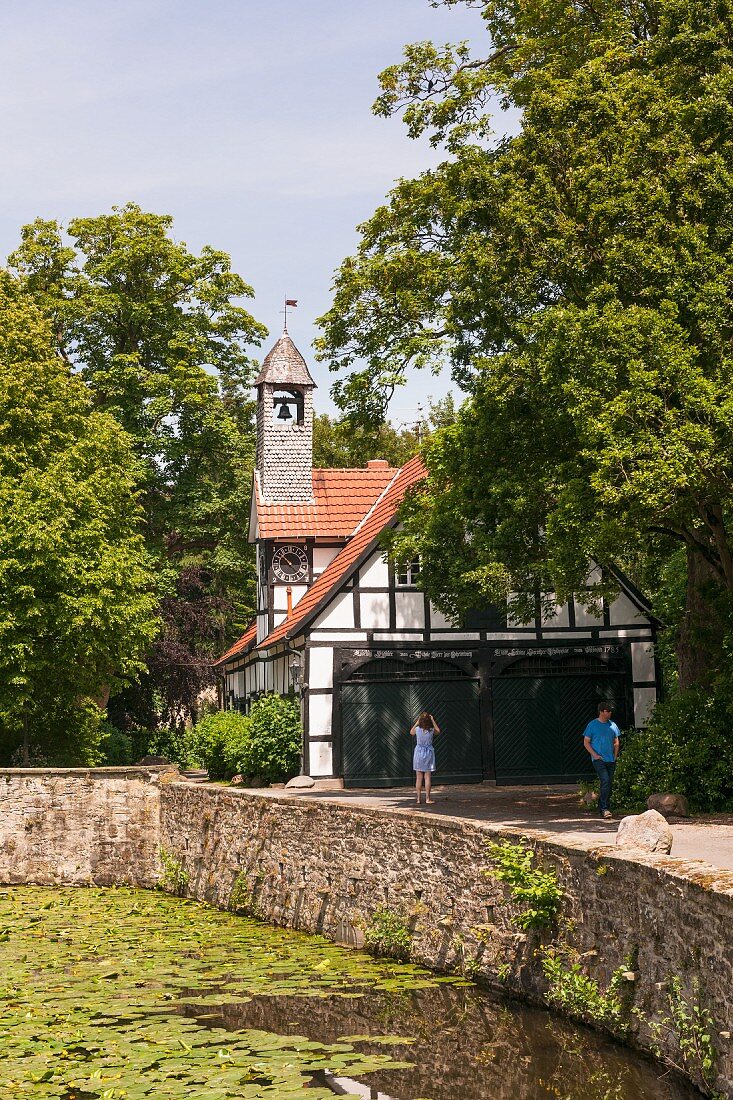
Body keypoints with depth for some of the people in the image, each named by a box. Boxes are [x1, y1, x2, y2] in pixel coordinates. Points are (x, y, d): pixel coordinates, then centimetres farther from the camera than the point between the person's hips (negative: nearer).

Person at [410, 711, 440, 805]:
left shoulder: (417, 729, -9)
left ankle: (418, 798, 8)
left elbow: (411, 732, 15)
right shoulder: (431, 730, -10)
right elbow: (438, 730, 14)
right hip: (429, 752, -1)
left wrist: (417, 722, 12)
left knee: (419, 778, 6)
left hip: (419, 753, 1)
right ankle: (427, 798, 1)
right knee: (427, 777, 2)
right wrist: (433, 720, 10)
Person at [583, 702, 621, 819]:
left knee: (610, 783, 7)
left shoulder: (613, 725, 11)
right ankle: (604, 808, -18)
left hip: (611, 760, 6)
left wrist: (615, 755, 8)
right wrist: (595, 755, -9)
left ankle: (601, 807, 19)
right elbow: (586, 742, 0)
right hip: (599, 759, -6)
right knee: (605, 781, -19)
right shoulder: (592, 725, -3)